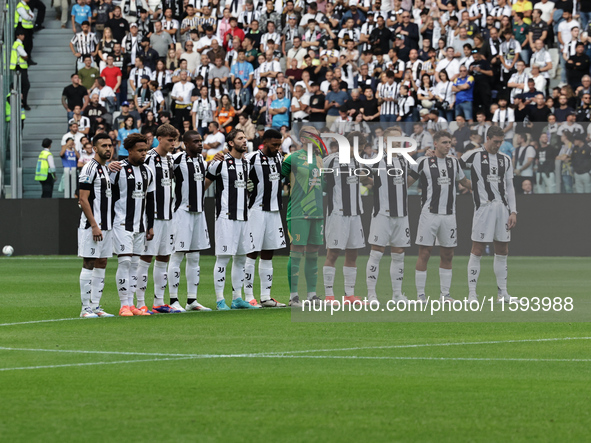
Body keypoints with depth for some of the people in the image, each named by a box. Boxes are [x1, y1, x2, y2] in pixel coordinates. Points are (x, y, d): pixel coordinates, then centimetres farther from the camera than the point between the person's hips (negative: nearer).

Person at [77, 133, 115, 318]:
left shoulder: (107, 169, 17)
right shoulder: (90, 168, -10)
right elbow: (83, 199, -15)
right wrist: (94, 225, -19)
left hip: (106, 225, 9)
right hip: (92, 225, -9)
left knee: (101, 264, 9)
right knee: (89, 264, -6)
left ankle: (96, 306, 12)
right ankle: (86, 308, -5)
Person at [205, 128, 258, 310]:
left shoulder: (246, 164, 14)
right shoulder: (220, 163, -7)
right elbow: (204, 183, 0)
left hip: (243, 217, 7)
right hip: (226, 216, -7)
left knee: (241, 258, 10)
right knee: (223, 257, -7)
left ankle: (237, 298, 17)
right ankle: (220, 300, -4)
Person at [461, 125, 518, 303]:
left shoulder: (506, 160, 14)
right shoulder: (473, 156, 0)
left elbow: (509, 187, 15)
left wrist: (513, 211, 9)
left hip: (503, 208, 5)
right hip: (483, 207, -5)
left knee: (502, 251, 7)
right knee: (477, 251, -6)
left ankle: (502, 292, 13)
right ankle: (472, 292, -2)